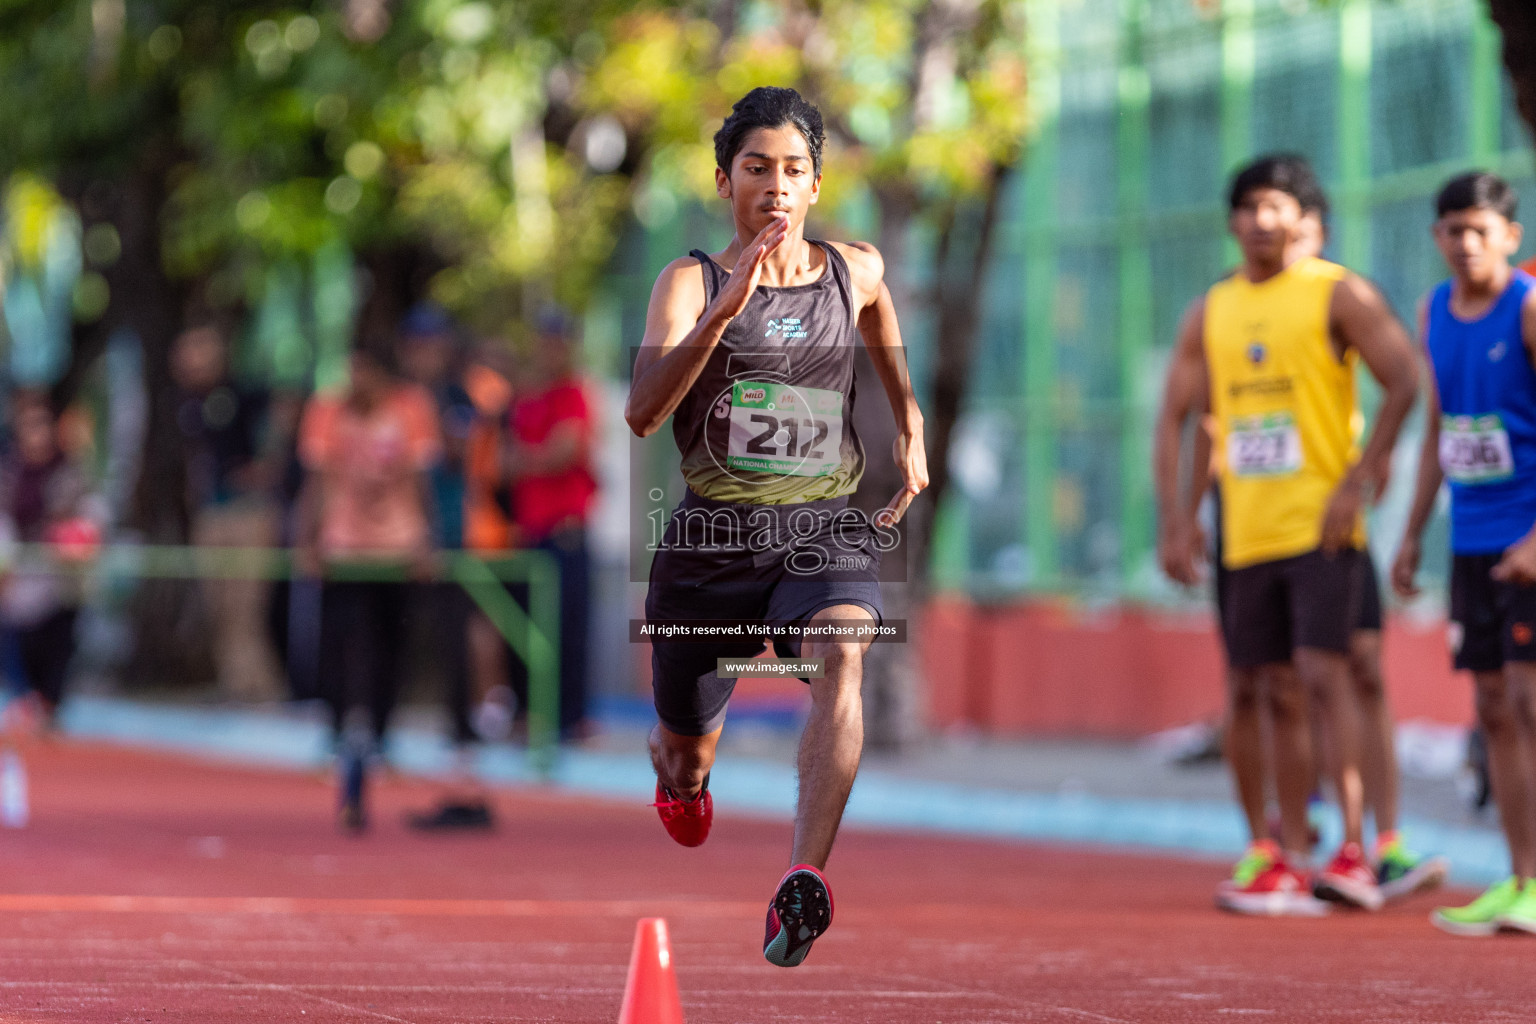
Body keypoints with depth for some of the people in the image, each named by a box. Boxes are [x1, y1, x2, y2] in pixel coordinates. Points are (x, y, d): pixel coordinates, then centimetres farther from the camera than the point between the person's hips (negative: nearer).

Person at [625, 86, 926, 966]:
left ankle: (806, 880, -46)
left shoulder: (856, 270, 8)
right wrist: (723, 311, -30)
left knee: (841, 658, -34)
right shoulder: (691, 283, -3)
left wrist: (909, 419, 24)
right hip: (713, 536, 0)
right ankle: (684, 781, 54)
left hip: (823, 531, 0)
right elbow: (642, 413, -19)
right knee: (685, 761, 13)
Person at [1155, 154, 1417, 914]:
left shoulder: (1337, 294, -1)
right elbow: (1175, 416, 14)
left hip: (1319, 527, -5)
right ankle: (1289, 866, 10)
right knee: (1277, 694, 7)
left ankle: (1355, 852, -14)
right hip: (1248, 532, 6)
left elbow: (1404, 381, -8)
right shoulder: (1210, 314, 14)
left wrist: (1360, 479, -15)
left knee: (1322, 673, -15)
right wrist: (1174, 517, 3)